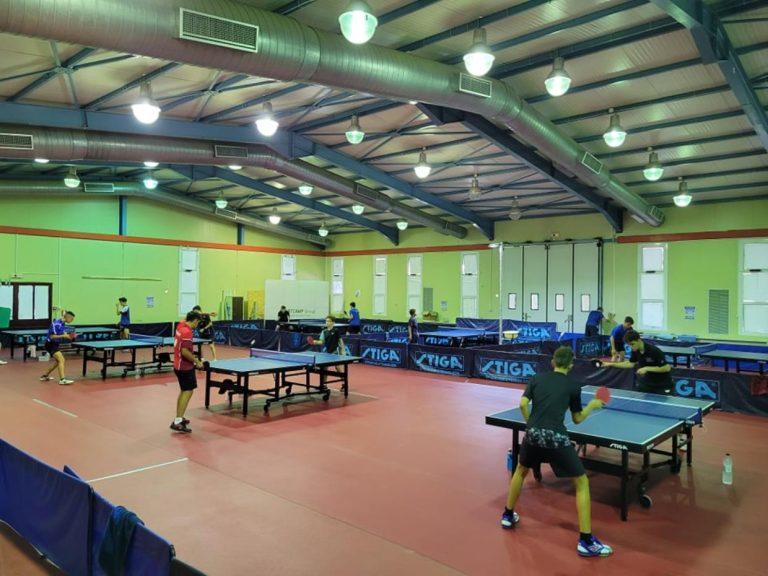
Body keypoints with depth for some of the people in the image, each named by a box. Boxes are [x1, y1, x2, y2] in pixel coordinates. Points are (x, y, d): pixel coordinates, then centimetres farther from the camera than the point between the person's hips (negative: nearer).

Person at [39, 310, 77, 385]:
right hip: (50, 344, -10)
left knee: (57, 361, 20)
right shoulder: (56, 323, -21)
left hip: (55, 345, 10)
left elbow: (63, 335, 8)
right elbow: (52, 336, -24)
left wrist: (69, 336, -11)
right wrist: (63, 336, -34)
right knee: (62, 360, -21)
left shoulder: (63, 324, 6)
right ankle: (62, 380, -27)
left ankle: (45, 376, 36)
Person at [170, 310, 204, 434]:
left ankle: (179, 418, 28)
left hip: (178, 365, 10)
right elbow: (185, 351, -28)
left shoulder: (180, 325, 4)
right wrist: (196, 361, -18)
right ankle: (177, 423, -12)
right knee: (188, 392, -8)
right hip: (185, 367, -10)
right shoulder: (187, 332, -21)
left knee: (184, 391, 20)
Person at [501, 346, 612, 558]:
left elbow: (523, 404, 2)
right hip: (556, 438, -3)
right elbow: (577, 419, 14)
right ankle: (586, 541, 8)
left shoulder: (537, 378, 12)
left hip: (533, 435, 4)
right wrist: (592, 406, 30)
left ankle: (508, 515, 42)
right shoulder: (573, 386, 8)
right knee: (582, 483, 11)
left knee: (521, 471, 31)